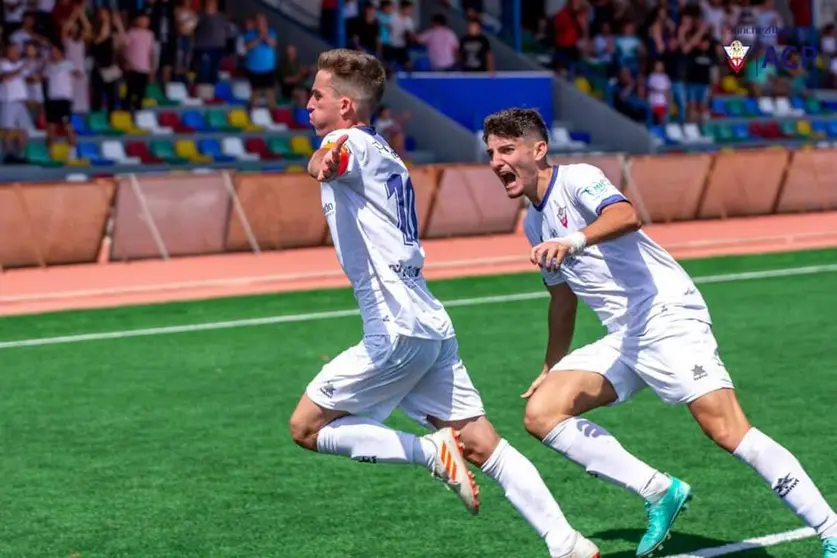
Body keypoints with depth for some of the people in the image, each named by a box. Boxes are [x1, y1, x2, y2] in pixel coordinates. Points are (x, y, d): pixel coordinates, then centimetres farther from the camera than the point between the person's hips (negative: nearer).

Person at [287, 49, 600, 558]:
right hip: (434, 326, 9)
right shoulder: (388, 158, 20)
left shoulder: (351, 143, -7)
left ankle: (432, 451, -8)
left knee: (307, 426, 2)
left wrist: (323, 161, -55)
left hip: (398, 331, -9)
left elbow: (336, 154, -33)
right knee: (481, 444, 5)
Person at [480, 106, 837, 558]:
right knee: (541, 413, -5)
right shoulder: (534, 223, 18)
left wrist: (574, 241, -47)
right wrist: (552, 367, 36)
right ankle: (660, 493, -2)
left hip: (669, 319, -9)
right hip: (622, 340, 9)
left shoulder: (576, 179, -8)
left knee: (727, 431, -19)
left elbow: (627, 216, -30)